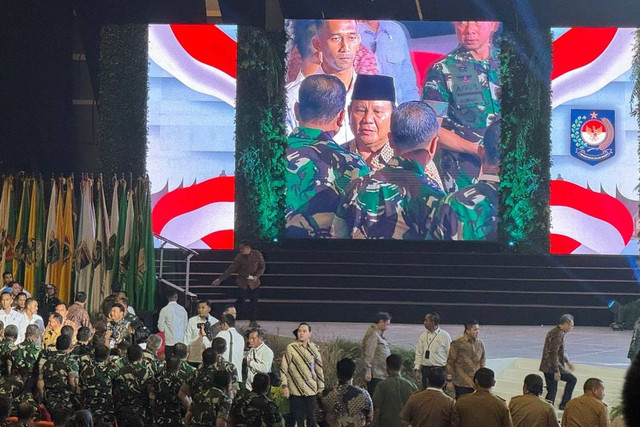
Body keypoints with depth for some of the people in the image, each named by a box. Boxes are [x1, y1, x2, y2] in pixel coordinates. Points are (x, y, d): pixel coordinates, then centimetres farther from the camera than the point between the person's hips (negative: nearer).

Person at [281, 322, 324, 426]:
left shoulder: (314, 348, 5)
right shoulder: (291, 348, -4)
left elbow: (319, 368, 13)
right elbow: (283, 368, -2)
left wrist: (321, 386, 14)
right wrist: (285, 386, -7)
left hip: (311, 389, 2)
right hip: (295, 389, -2)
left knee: (311, 418, 1)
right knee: (298, 418, 1)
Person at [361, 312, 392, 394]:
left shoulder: (380, 335, 17)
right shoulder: (373, 335, -13)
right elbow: (368, 355, -18)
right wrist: (368, 372, -21)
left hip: (382, 374, 10)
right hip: (375, 375, -10)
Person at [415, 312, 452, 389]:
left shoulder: (445, 335, -5)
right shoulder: (423, 335, 10)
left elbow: (450, 355, -3)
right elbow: (419, 352, 13)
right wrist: (417, 367, 5)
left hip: (439, 370, -5)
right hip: (425, 369, 5)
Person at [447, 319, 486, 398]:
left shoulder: (480, 343, 8)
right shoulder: (457, 344, -6)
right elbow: (450, 363, -3)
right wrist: (449, 380, -5)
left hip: (476, 383, 4)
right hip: (462, 383, -4)